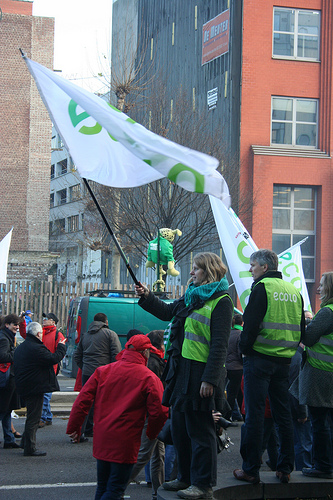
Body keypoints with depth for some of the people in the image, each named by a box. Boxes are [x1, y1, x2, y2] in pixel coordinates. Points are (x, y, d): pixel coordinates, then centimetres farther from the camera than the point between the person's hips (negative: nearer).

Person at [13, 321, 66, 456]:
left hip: (24, 388, 10)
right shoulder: (37, 348, -20)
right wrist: (61, 347, -4)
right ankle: (30, 448, 2)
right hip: (35, 388, -10)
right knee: (33, 418, -2)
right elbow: (54, 358, -19)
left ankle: (25, 442, 30)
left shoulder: (20, 348, 11)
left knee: (32, 416, 23)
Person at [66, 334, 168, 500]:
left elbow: (82, 400, 3)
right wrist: (151, 434, 8)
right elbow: (159, 412, -10)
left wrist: (73, 428, 10)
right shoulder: (149, 378, -6)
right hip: (126, 442, -5)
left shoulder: (103, 371, 6)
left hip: (101, 439, 5)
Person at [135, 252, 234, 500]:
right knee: (179, 425, 14)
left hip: (200, 373, -9)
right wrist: (146, 297, 17)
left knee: (200, 430, -3)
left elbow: (219, 344, -16)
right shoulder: (192, 297, 17)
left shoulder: (221, 301, -10)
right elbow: (167, 312, 31)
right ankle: (186, 477, 27)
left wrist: (209, 379, -20)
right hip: (181, 369, 9)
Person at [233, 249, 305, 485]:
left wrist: (244, 349, 0)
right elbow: (301, 329, 15)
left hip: (259, 358, -6)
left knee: (255, 414, -3)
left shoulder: (262, 288, -9)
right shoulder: (294, 291, 12)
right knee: (283, 414, 11)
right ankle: (285, 468, 13)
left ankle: (251, 469, -1)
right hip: (284, 361, 6)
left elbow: (251, 324, -13)